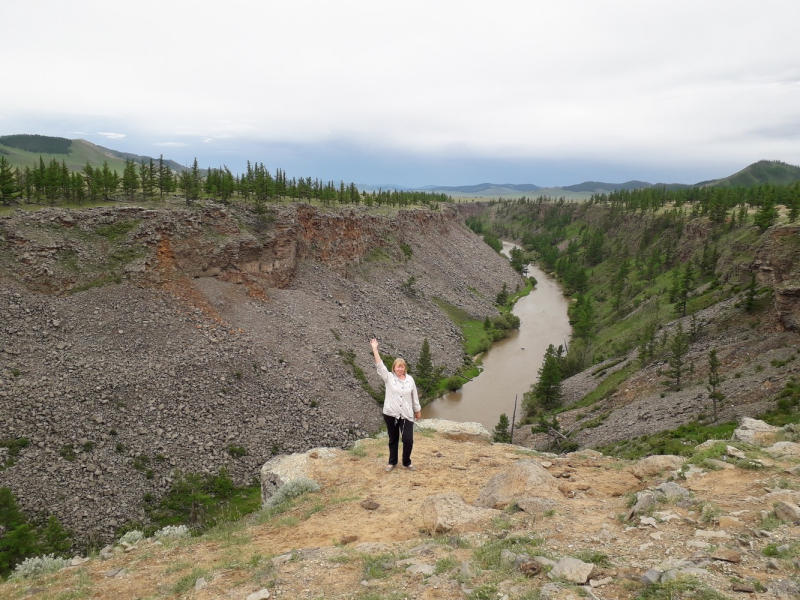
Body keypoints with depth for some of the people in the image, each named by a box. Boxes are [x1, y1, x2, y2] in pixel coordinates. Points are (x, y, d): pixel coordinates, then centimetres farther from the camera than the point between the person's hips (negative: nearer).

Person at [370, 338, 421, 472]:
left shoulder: (410, 379, 4)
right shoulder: (389, 378, -2)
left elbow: (414, 396, 12)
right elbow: (380, 365, -14)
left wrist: (417, 410, 15)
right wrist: (374, 349, -21)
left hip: (406, 415, 1)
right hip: (390, 414, -1)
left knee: (408, 440, -5)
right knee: (393, 439, 12)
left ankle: (407, 462, 17)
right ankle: (392, 462, 29)